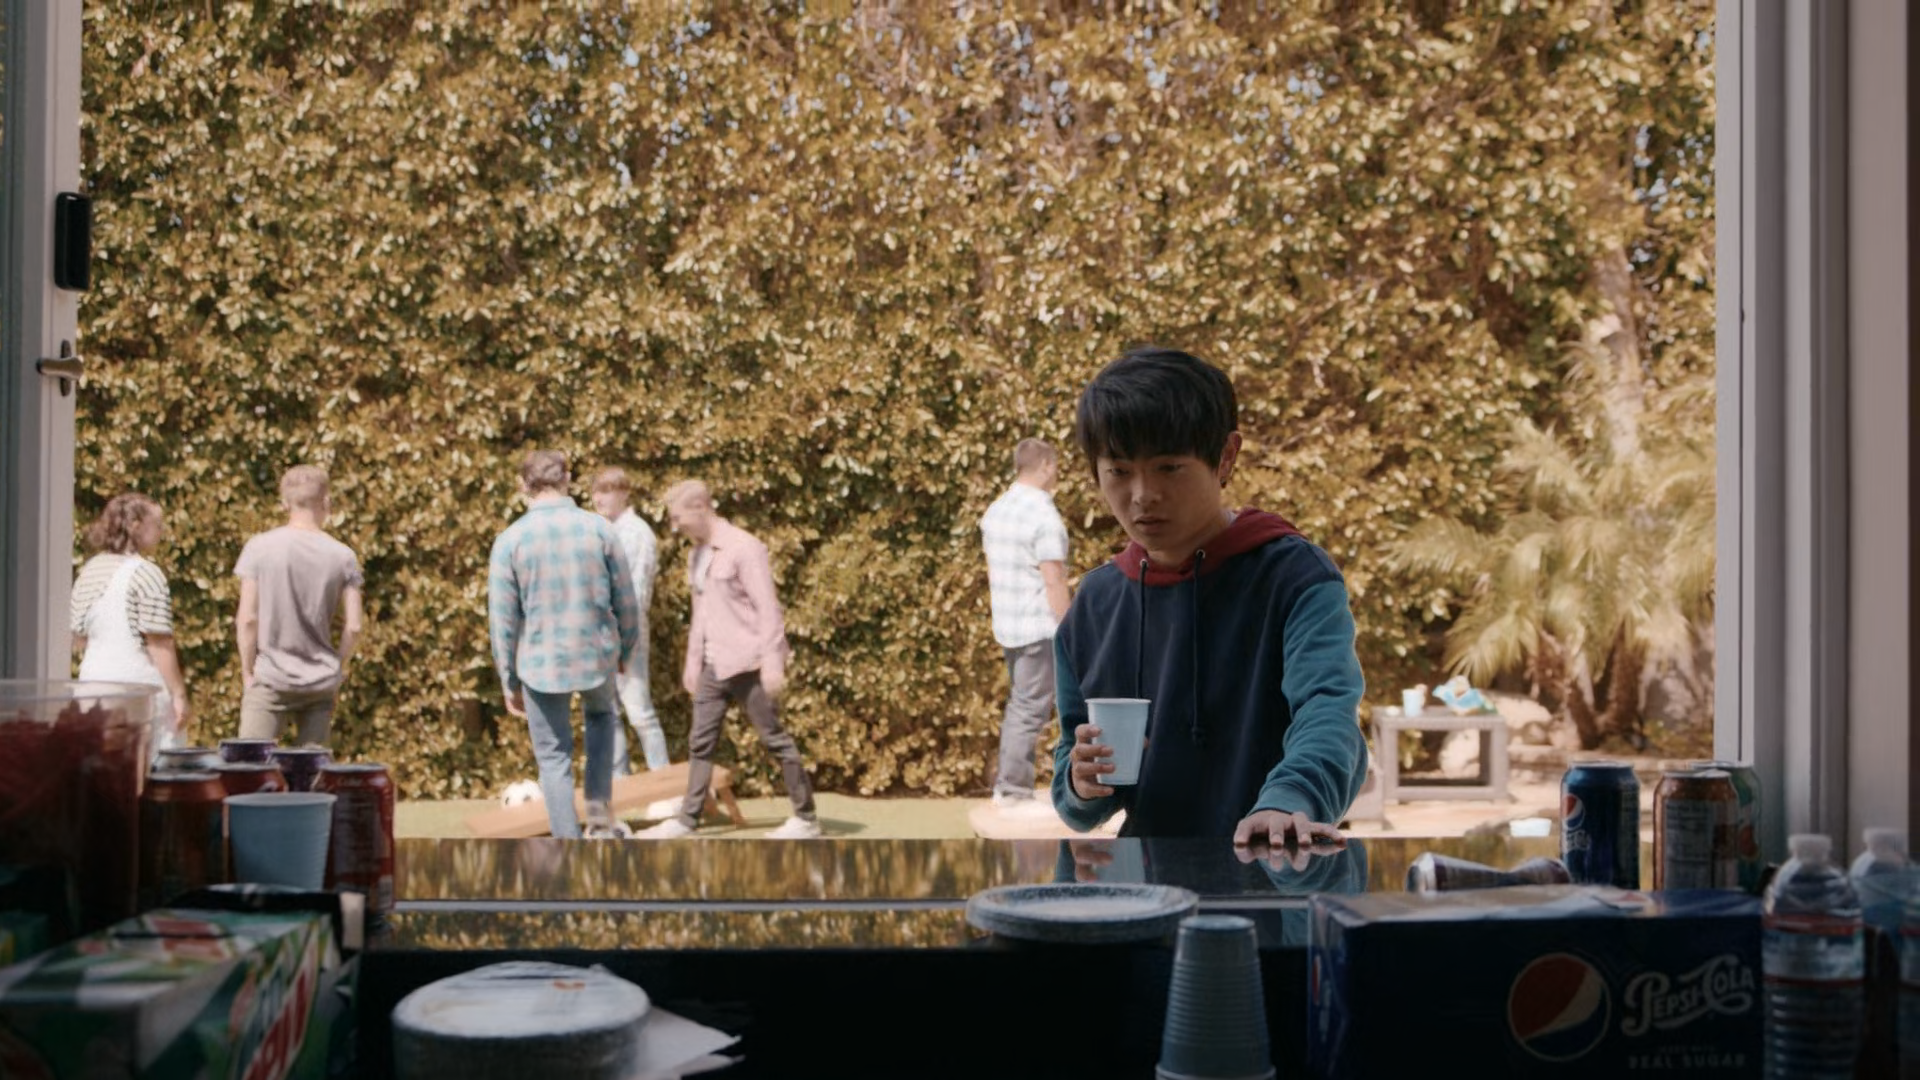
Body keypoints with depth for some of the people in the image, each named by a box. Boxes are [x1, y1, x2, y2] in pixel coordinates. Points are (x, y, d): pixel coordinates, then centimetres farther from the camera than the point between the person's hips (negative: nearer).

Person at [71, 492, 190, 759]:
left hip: (94, 680, 7)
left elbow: (79, 641, 15)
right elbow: (159, 644, -16)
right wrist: (179, 695, -13)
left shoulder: (89, 570, 10)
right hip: (138, 684, -7)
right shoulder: (145, 573, -13)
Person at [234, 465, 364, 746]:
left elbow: (247, 619, -6)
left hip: (271, 679, -2)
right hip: (321, 682, 2)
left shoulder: (259, 548, -4)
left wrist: (247, 673, 3)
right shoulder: (342, 556, 0)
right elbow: (353, 627, -1)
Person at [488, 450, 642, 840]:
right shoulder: (599, 528, -6)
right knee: (601, 713, 32)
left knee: (554, 758, 11)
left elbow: (502, 619, -5)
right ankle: (600, 811, 22)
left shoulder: (510, 539, -8)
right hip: (598, 655, 2)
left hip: (541, 663, -2)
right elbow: (626, 600, 1)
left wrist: (509, 682, 6)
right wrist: (626, 650, 18)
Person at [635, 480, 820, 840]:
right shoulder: (696, 554, 12)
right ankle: (686, 819, 13)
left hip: (747, 663, -8)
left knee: (774, 738, 0)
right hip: (713, 665, 8)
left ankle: (806, 818, 9)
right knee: (700, 742, 7)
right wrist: (692, 661, 18)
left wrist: (773, 663, -21)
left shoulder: (744, 548, -13)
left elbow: (768, 609, -17)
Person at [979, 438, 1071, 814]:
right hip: (1040, 627, -9)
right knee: (1031, 709, -3)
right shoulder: (1043, 515, -16)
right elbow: (1054, 581, -18)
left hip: (1007, 624, 9)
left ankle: (1005, 785, 21)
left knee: (1019, 703, 17)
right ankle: (1016, 791, 0)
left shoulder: (996, 509, 10)